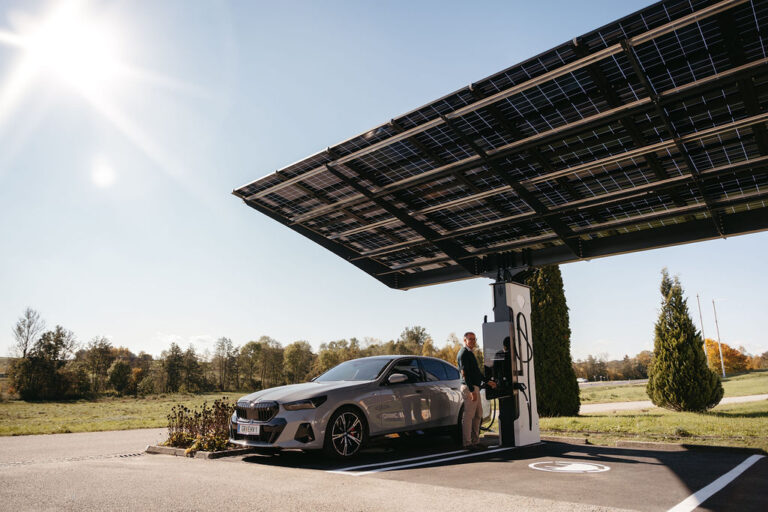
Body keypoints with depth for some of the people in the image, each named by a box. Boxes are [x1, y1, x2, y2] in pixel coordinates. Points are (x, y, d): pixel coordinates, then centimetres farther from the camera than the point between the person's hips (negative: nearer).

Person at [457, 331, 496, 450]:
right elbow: (465, 373, -19)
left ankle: (475, 441, 21)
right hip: (469, 387, -10)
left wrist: (487, 382, 26)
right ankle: (467, 443, 0)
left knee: (478, 415, 14)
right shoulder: (463, 353, -12)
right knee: (468, 416, -6)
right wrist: (472, 390, -23)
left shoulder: (470, 353, 20)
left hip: (475, 387, 10)